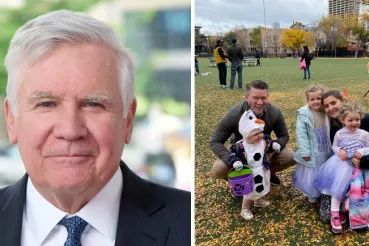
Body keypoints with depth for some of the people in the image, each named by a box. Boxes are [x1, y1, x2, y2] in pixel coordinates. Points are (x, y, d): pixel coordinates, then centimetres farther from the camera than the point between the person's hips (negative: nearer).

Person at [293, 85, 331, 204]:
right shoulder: (304, 114, -16)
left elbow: (329, 132, 6)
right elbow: (301, 134, -17)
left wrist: (331, 148, 5)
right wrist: (305, 152, -19)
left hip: (325, 151, 4)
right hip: (312, 152, -4)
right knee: (310, 175, 8)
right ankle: (312, 195, 30)